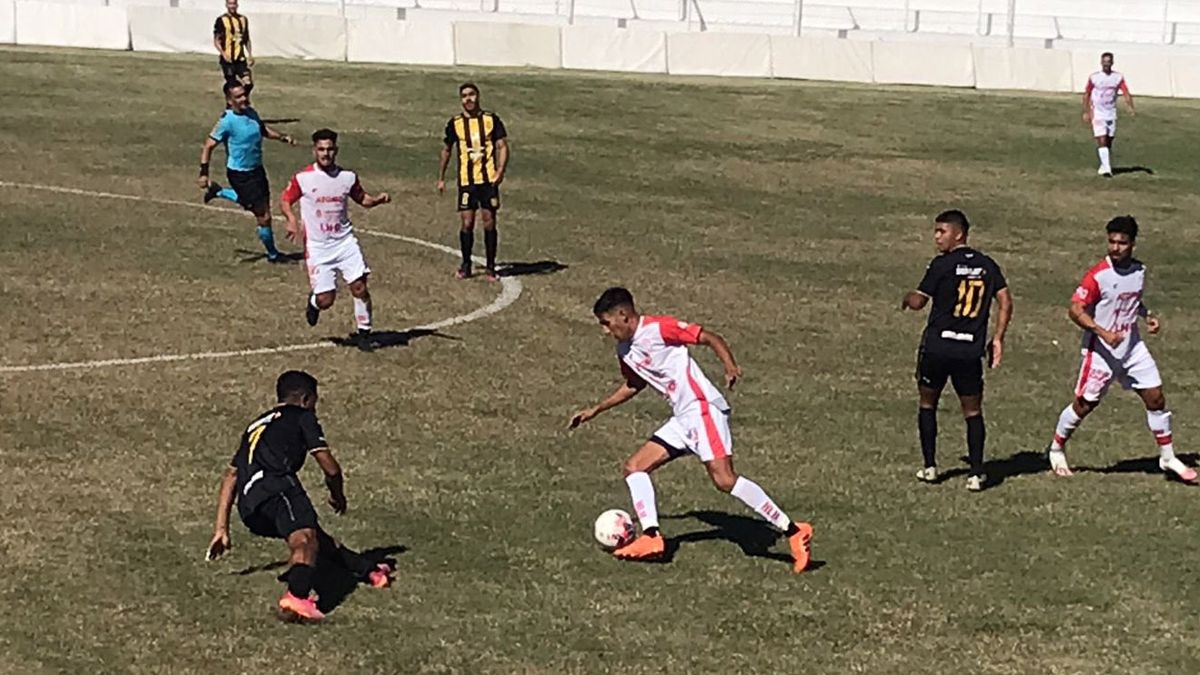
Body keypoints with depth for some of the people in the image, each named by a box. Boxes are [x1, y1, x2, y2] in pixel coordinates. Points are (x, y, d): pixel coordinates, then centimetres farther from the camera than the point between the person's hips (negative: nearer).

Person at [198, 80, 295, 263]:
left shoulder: (250, 112, 0)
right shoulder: (227, 121, -21)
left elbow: (263, 130, 19)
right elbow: (208, 146, -17)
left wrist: (282, 137, 4)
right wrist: (204, 173, -23)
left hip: (256, 169, 8)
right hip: (240, 174, -8)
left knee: (254, 205, 27)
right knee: (264, 215, -1)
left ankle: (218, 192, 43)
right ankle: (273, 254, 18)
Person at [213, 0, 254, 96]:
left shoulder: (243, 20, 12)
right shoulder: (221, 20, -4)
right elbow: (216, 41, -4)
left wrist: (250, 55, 15)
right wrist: (223, 54, -18)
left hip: (240, 58, 4)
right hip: (228, 59, -4)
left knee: (249, 82, -6)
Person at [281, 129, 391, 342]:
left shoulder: (348, 177, 2)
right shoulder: (303, 178, -6)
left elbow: (362, 198, 17)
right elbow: (285, 200, 4)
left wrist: (378, 199, -4)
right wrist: (292, 220, -15)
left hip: (345, 242, 2)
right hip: (317, 247, -2)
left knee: (359, 286, -10)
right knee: (325, 300, -5)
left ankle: (365, 332, 6)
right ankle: (313, 301, 32)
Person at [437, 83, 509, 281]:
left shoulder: (491, 119, 1)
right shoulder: (455, 123, 4)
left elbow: (502, 146, 0)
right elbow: (446, 150, 15)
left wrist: (500, 170, -14)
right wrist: (441, 178, 15)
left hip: (489, 180, -1)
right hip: (466, 181, 1)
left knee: (489, 223, 1)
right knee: (466, 223, -2)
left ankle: (491, 267, 10)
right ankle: (465, 265, 12)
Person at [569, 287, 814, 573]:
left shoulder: (658, 328, -10)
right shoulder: (624, 351, 16)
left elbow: (710, 338, -12)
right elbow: (634, 385, 36)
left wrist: (730, 366, -29)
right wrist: (595, 410, 38)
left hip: (702, 409, -9)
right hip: (682, 419, 9)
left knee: (724, 479, -20)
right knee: (634, 467, 5)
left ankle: (794, 531, -19)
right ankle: (651, 536, -2)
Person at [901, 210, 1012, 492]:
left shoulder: (942, 265, -7)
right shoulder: (987, 265, 7)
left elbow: (919, 301, -7)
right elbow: (1006, 301, 4)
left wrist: (907, 298, 16)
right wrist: (997, 339, 9)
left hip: (937, 346, -3)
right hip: (971, 351, 3)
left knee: (927, 404, 15)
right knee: (973, 410, 8)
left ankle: (930, 467, 14)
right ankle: (976, 473, 0)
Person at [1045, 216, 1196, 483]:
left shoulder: (1139, 271, 2)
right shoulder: (1098, 275, -18)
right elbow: (1076, 310, -18)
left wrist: (1148, 316, 2)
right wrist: (1103, 333, -27)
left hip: (1132, 348, 5)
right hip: (1101, 351, -5)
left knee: (1156, 398, 4)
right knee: (1084, 404, 3)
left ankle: (1167, 457, 17)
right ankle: (1057, 449, 25)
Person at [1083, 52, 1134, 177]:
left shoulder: (1118, 77, -1)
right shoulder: (1094, 77, -5)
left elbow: (1126, 93, -8)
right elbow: (1086, 94, 3)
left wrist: (1131, 107, -24)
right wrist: (1086, 112, -1)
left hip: (1111, 114, 3)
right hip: (1097, 114, -3)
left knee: (1109, 142, 9)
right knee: (1102, 141, -13)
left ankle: (1105, 166, 23)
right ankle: (1106, 169, -16)